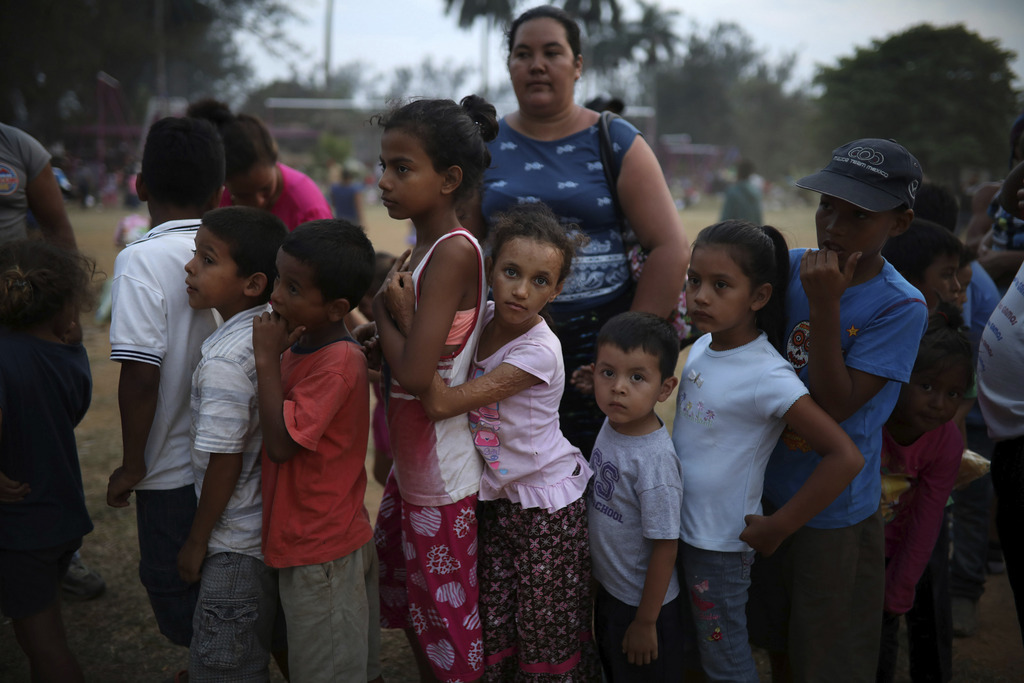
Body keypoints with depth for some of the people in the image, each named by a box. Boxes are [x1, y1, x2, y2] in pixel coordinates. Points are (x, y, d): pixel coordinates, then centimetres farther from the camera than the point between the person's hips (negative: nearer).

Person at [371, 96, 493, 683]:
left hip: (443, 477, -9)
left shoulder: (455, 251, -20)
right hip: (412, 468, 9)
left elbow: (416, 372, -26)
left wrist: (381, 305, -11)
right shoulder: (424, 248, 8)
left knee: (450, 619, 6)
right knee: (411, 608, 22)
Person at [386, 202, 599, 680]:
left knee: (550, 629, 7)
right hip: (495, 497, 6)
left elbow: (441, 403, -30)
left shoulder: (539, 352, -26)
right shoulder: (483, 319, -5)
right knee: (494, 624, 12)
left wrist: (408, 316, -30)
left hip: (546, 504, -6)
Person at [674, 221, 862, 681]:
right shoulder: (701, 347, -4)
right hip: (679, 525, 7)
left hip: (720, 543, -7)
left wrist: (775, 528, -23)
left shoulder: (766, 376, -25)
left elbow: (845, 457, -31)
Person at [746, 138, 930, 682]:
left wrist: (825, 305, -29)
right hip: (768, 489, 5)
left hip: (835, 510, -4)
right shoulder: (792, 268, -6)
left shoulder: (900, 307, -19)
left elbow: (834, 408, -24)